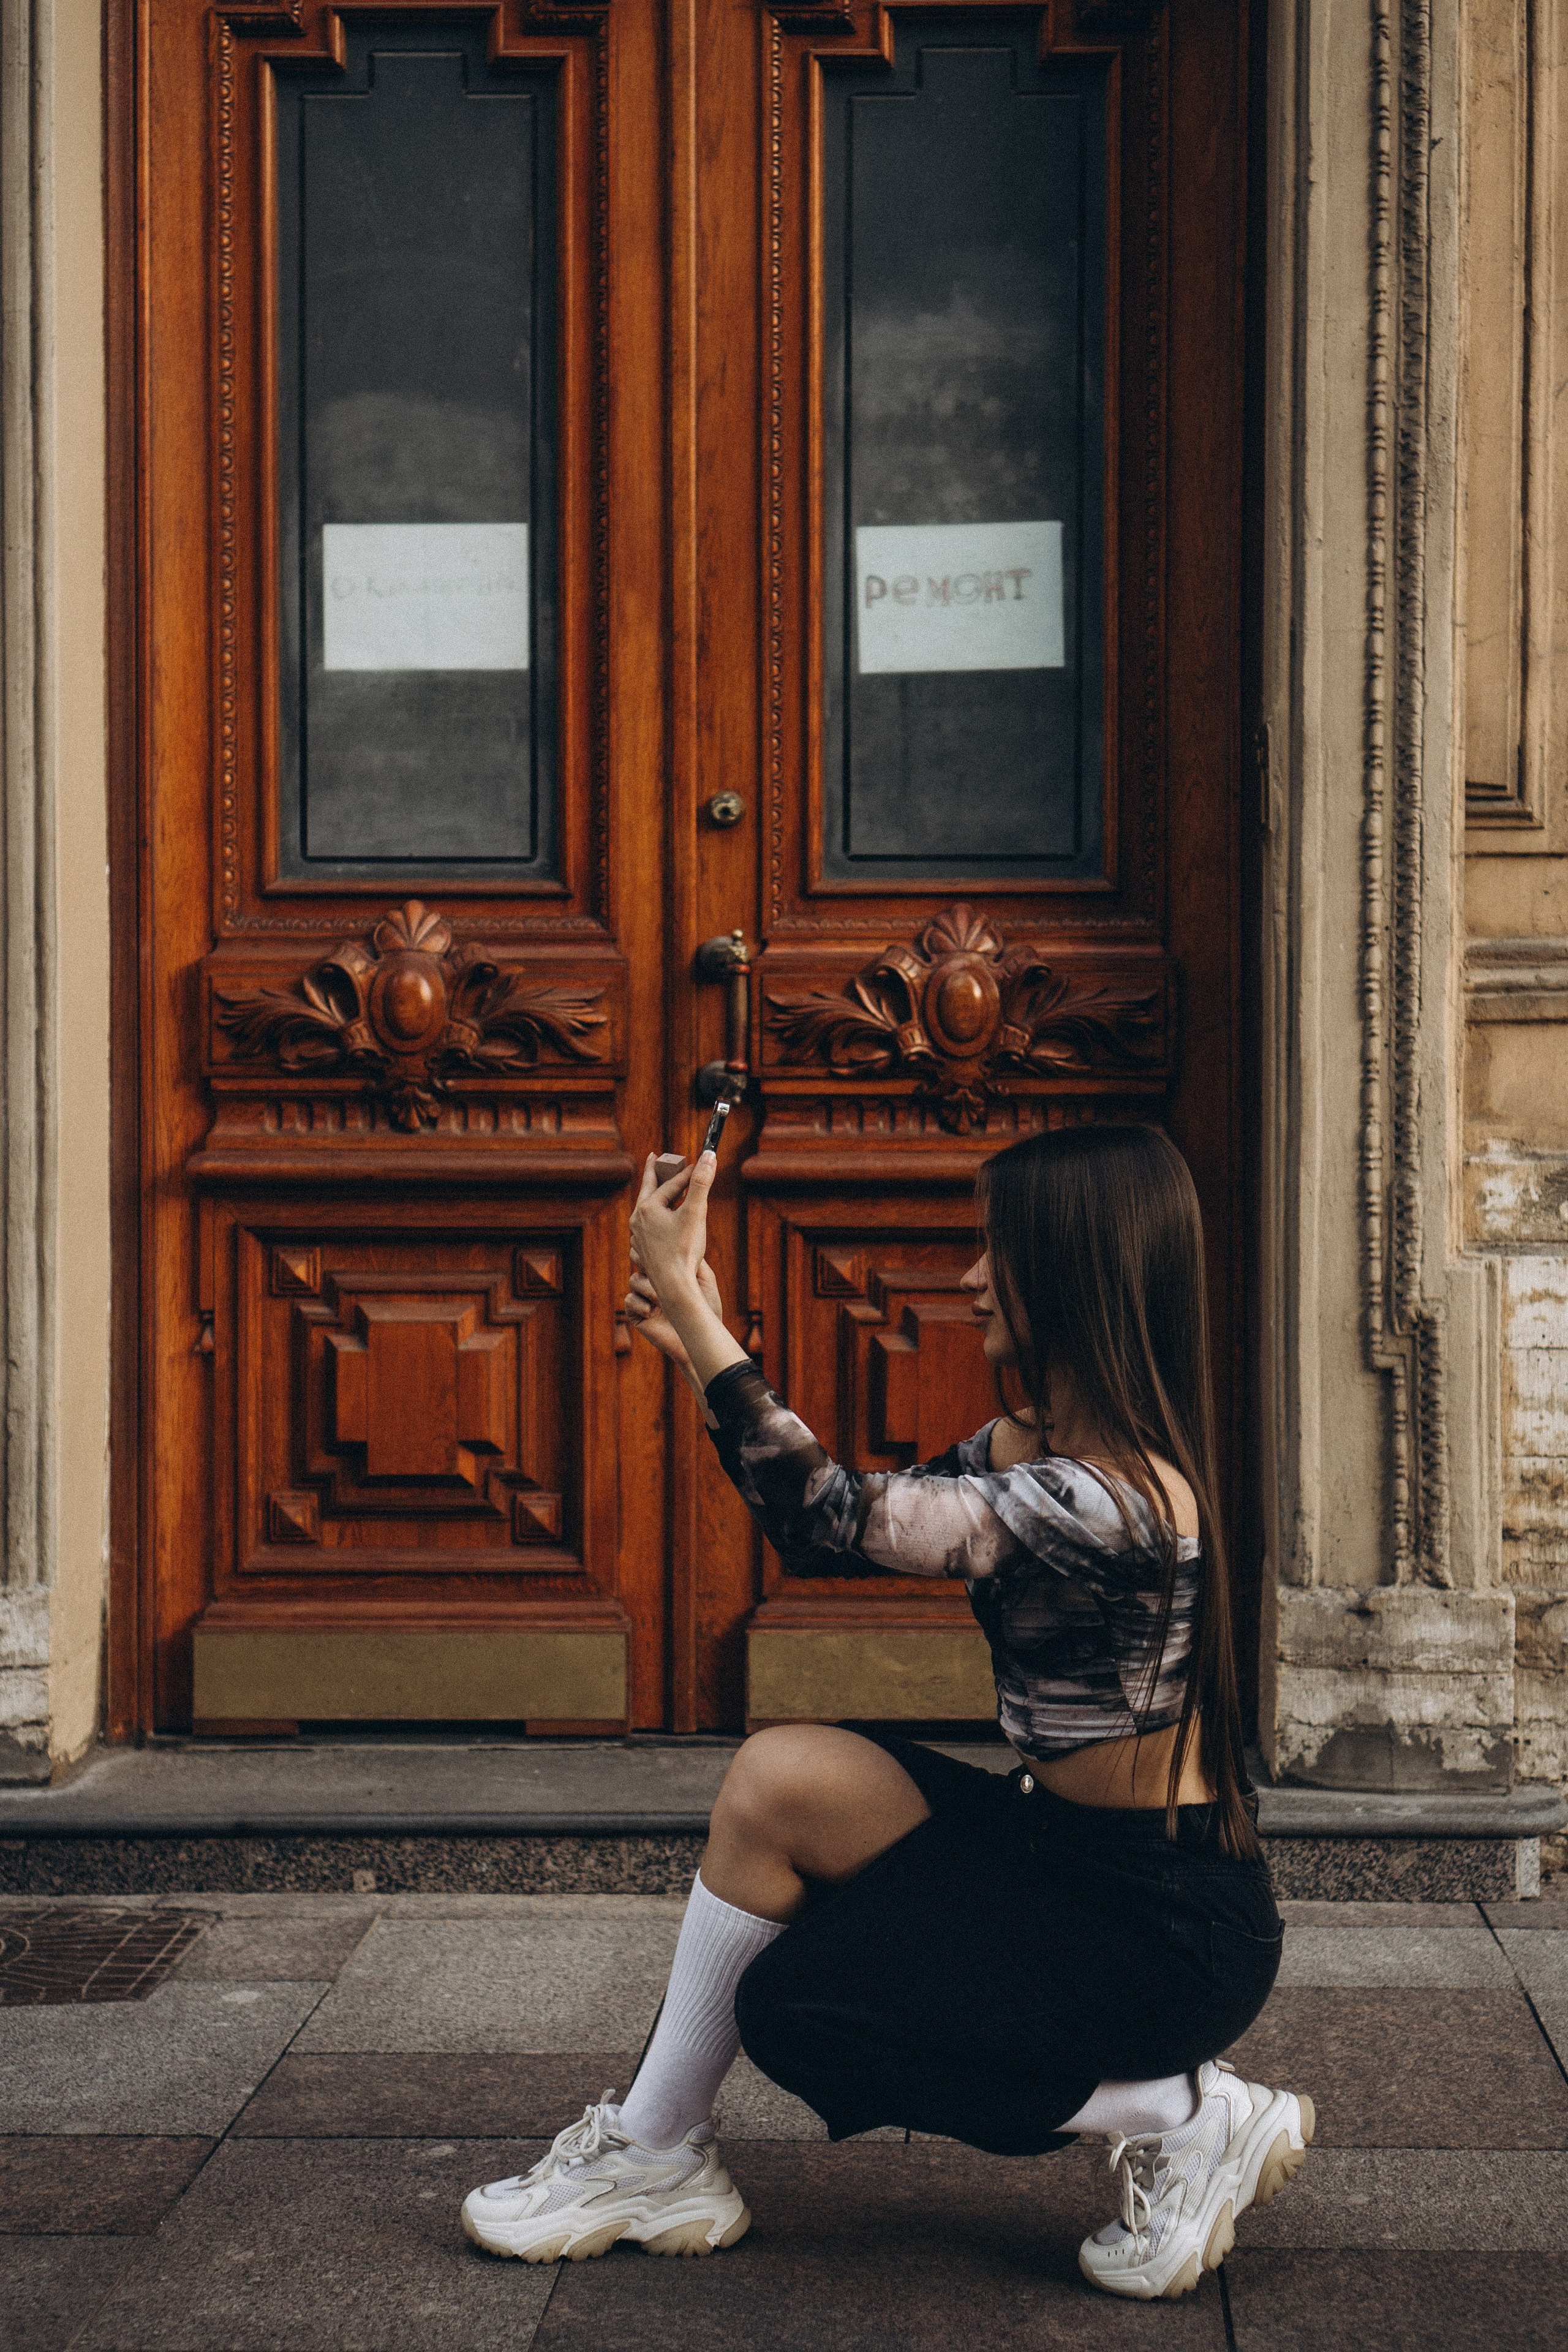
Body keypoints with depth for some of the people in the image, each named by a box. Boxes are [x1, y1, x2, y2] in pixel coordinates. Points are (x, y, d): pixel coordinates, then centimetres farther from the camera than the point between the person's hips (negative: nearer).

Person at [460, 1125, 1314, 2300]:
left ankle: (1182, 2118, 1)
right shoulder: (1033, 1446, 5)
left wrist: (686, 1295, -25)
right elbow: (829, 1536, 9)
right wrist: (698, 1348, 0)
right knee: (783, 1777, -4)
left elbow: (831, 1518, -28)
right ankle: (651, 2158, 5)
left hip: (1172, 1926, -9)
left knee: (792, 2008, -5)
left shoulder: (1115, 1497, -26)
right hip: (1078, 1858, 9)